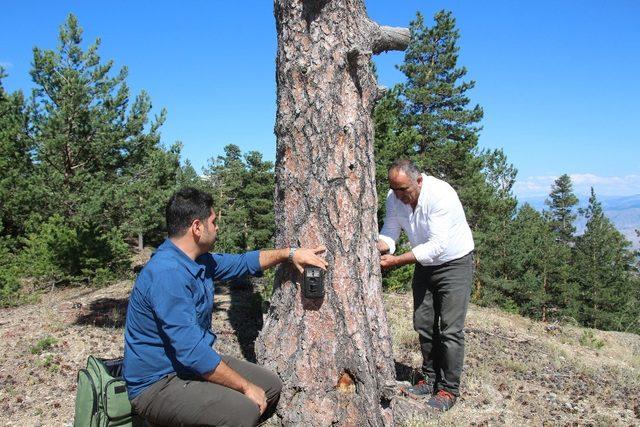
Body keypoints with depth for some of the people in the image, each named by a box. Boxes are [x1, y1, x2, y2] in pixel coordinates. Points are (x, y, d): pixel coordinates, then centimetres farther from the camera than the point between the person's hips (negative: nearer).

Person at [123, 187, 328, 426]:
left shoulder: (200, 261, 3)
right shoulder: (167, 272, -27)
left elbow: (242, 263, 20)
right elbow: (191, 351, -30)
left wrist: (289, 253, 13)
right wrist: (246, 386, -21)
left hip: (196, 362, 10)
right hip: (157, 383, -9)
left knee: (271, 387, 7)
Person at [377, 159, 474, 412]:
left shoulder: (441, 195, -32)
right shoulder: (394, 197, -12)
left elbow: (437, 245, -35)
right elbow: (390, 231, -9)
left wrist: (396, 261, -38)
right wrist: (378, 247, -32)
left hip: (455, 263, -6)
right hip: (424, 264, 6)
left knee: (450, 329, -6)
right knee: (423, 324, 10)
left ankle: (449, 389, 9)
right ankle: (431, 379, 25)